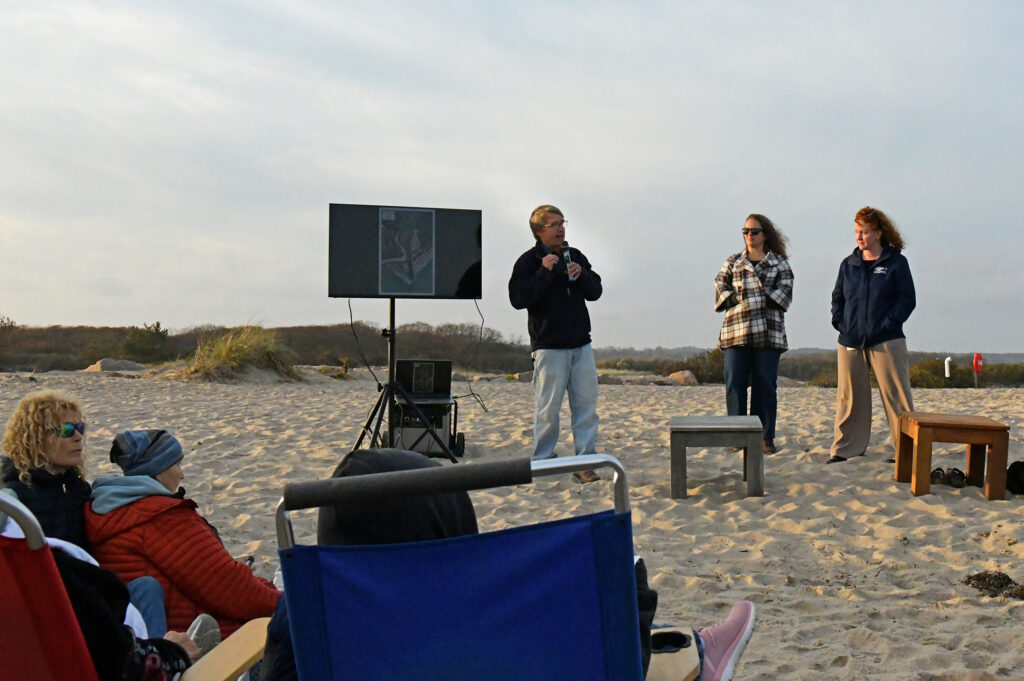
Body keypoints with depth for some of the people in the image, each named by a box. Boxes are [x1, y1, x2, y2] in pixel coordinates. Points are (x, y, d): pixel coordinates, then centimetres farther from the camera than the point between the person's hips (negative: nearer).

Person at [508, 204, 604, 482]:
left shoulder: (575, 256, 15)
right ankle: (543, 460, 8)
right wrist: (545, 272, -16)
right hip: (549, 345, -5)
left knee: (586, 403, 2)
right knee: (548, 407, -4)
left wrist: (581, 275, -4)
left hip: (581, 344, 5)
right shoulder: (528, 261, -1)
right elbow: (518, 299, -12)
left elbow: (595, 292, 15)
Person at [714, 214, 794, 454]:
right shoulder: (733, 261, 19)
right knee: (735, 383, -3)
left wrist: (762, 300, -12)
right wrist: (736, 299, -9)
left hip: (768, 331, -1)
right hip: (735, 330, 2)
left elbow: (784, 292, 1)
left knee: (766, 385, -1)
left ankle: (765, 436, 5)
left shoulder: (780, 263, 13)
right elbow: (720, 287, 8)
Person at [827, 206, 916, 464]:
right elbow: (837, 297, 20)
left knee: (896, 395, -4)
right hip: (850, 341, 4)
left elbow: (907, 300, -2)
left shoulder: (896, 262, 2)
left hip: (887, 341, -4)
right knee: (849, 396, 4)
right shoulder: (848, 264, 14)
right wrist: (839, 322, 4)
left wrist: (888, 324, -11)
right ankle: (845, 448, 10)